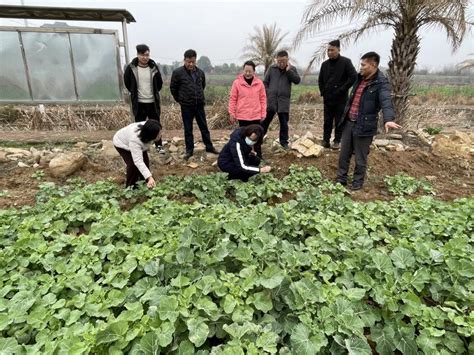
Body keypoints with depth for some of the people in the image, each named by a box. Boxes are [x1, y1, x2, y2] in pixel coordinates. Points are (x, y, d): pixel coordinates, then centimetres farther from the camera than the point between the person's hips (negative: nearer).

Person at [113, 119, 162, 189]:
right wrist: (150, 177, -57)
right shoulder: (135, 140, -48)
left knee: (145, 161, -7)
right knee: (133, 164, -21)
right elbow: (138, 161, -50)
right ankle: (130, 187, 0)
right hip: (122, 143, -6)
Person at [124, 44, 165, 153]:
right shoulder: (131, 68, -6)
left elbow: (159, 83, 10)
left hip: (153, 102, 1)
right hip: (139, 103, -1)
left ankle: (159, 145, 22)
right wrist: (135, 93, 8)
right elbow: (127, 82, 8)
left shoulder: (154, 67, -3)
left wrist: (154, 93, 11)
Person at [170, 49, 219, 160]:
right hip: (186, 106, -3)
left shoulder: (200, 72, 3)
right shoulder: (177, 73, -9)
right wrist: (180, 100, 5)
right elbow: (173, 88, 1)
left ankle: (209, 147, 23)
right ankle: (189, 150, 16)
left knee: (204, 127, 12)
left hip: (199, 105, 3)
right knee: (188, 129, 6)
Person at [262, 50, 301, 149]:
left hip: (284, 100, 0)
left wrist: (288, 70, -14)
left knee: (284, 123, 6)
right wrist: (267, 94, -4)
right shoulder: (272, 68, 5)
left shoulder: (292, 69, 6)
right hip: (270, 99, 0)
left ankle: (284, 142, 17)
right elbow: (265, 82, 8)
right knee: (265, 120, 6)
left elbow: (297, 80, -8)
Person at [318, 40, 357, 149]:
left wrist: (342, 90, -12)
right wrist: (323, 92, 9)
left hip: (341, 98, -4)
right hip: (327, 98, 4)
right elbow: (320, 80, 20)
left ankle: (337, 141, 11)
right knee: (327, 121, 7)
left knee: (339, 121, 3)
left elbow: (353, 77, -10)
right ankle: (325, 140, 13)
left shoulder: (346, 62, -4)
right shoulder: (325, 64, 10)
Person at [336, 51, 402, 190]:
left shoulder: (381, 83, -13)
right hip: (348, 123, 7)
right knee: (344, 154, 14)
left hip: (364, 126, -7)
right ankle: (341, 178, 29)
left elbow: (386, 101, -30)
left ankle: (357, 182, 24)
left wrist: (388, 119, -48)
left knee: (360, 158, 7)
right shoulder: (360, 78, 10)